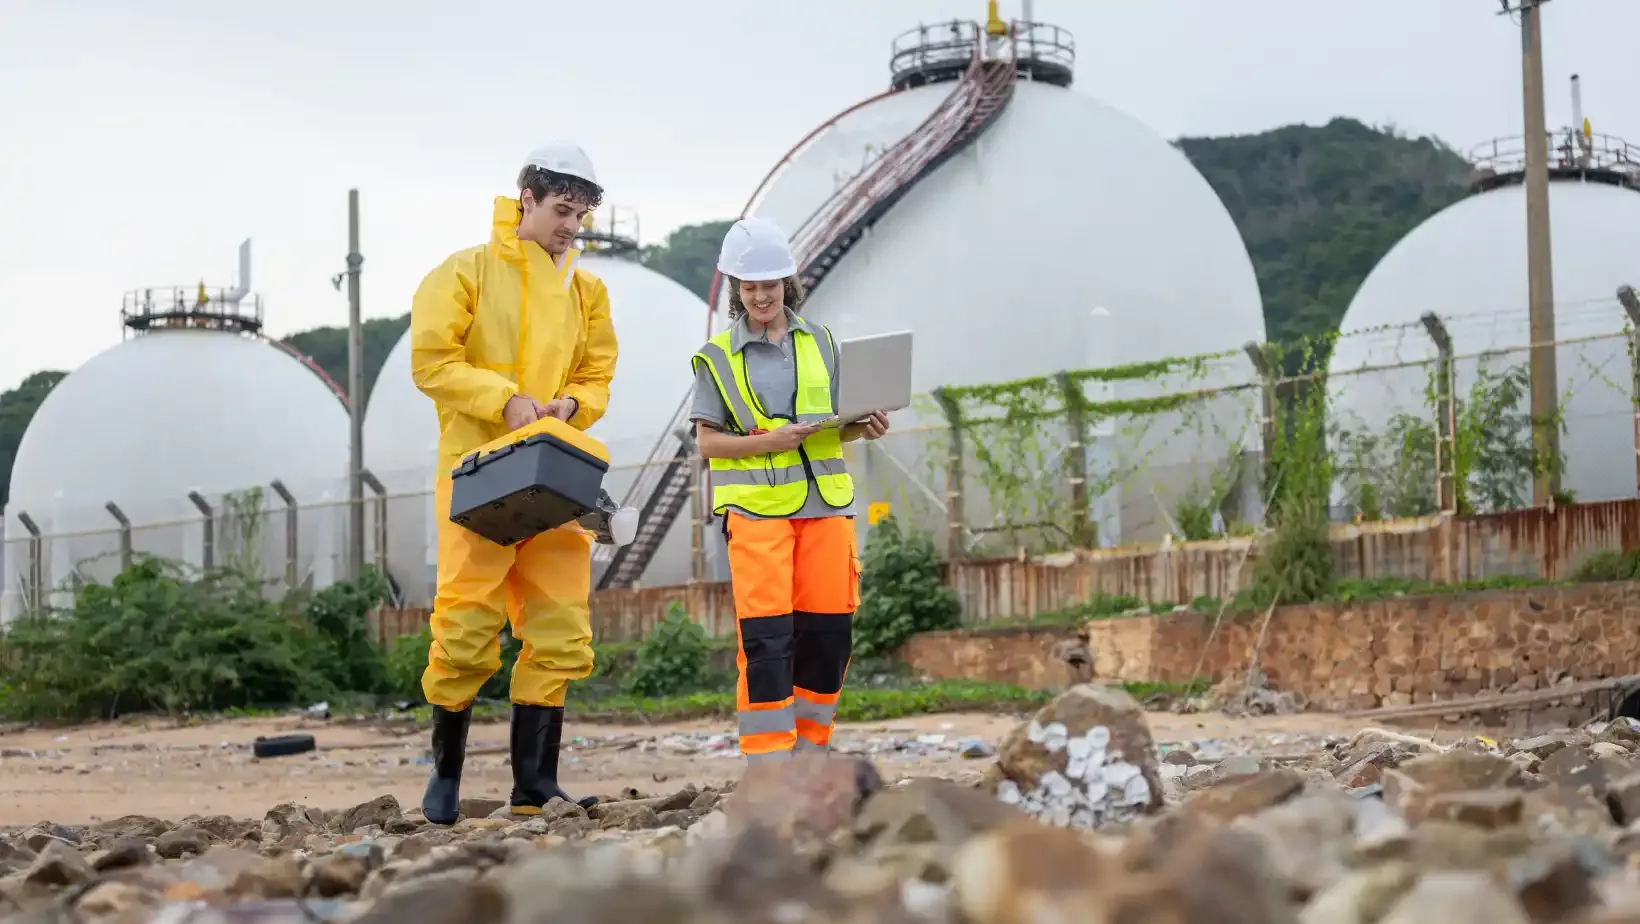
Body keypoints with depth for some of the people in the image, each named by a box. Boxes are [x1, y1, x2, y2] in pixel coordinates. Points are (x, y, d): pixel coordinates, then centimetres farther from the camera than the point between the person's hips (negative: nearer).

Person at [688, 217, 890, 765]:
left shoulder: (820, 343, 14)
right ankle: (767, 764, -6)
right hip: (755, 507, -3)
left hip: (825, 502, 4)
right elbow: (708, 441, 1)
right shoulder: (718, 357, 4)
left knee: (828, 632, 1)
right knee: (766, 637, -9)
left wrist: (863, 428, -3)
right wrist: (767, 441, -14)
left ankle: (808, 753, 14)